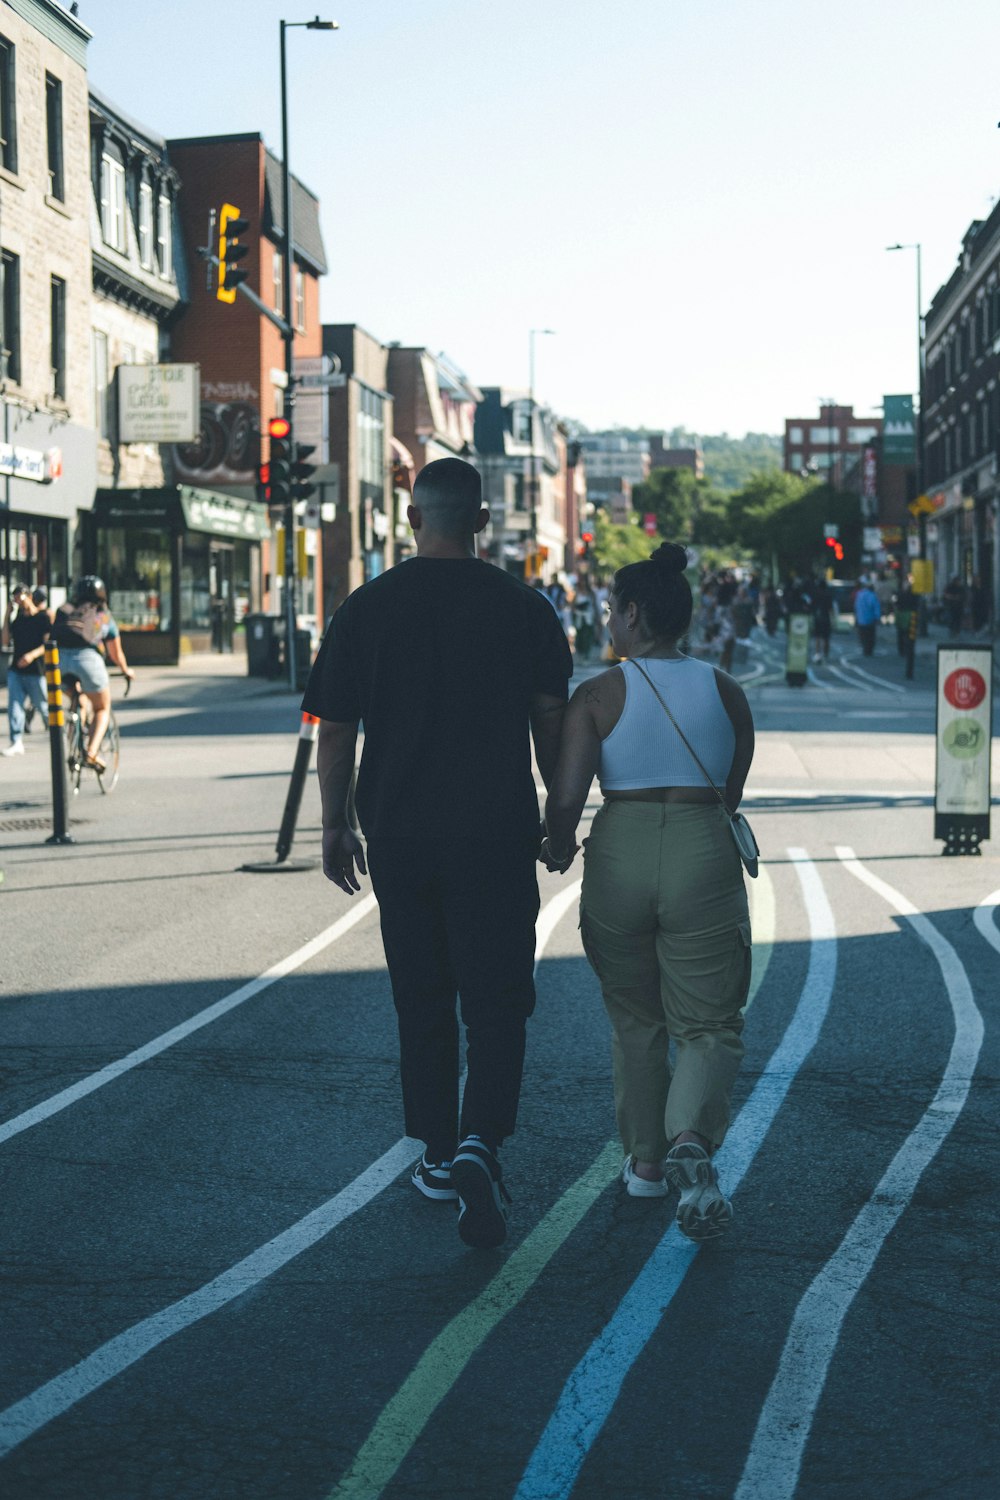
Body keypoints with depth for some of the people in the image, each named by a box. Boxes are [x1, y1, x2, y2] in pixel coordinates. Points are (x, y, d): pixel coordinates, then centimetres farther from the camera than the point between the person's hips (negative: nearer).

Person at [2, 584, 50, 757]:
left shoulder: (43, 618, -5)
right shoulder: (17, 618, 13)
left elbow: (48, 643, -11)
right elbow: (6, 641, 5)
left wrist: (32, 655, -25)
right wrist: (6, 616, 2)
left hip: (36, 671, -5)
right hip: (16, 670, 5)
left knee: (43, 706, 4)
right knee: (14, 706, -7)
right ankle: (16, 742, -7)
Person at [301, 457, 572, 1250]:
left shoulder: (367, 609, 0)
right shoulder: (525, 607, -1)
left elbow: (335, 731, 1)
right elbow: (552, 724, 1)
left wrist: (336, 826, 10)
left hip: (400, 834, 1)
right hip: (497, 835, -1)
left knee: (422, 1000, 13)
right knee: (496, 998, 1)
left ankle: (439, 1155, 21)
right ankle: (480, 1142, -18)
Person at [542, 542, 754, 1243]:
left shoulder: (597, 695, -3)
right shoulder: (726, 692, 5)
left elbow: (566, 799, -9)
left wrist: (558, 845, 12)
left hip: (619, 856, 0)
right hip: (705, 856, 0)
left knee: (635, 1019, 18)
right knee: (709, 1024, 5)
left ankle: (645, 1161, 25)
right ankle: (692, 1140, -21)